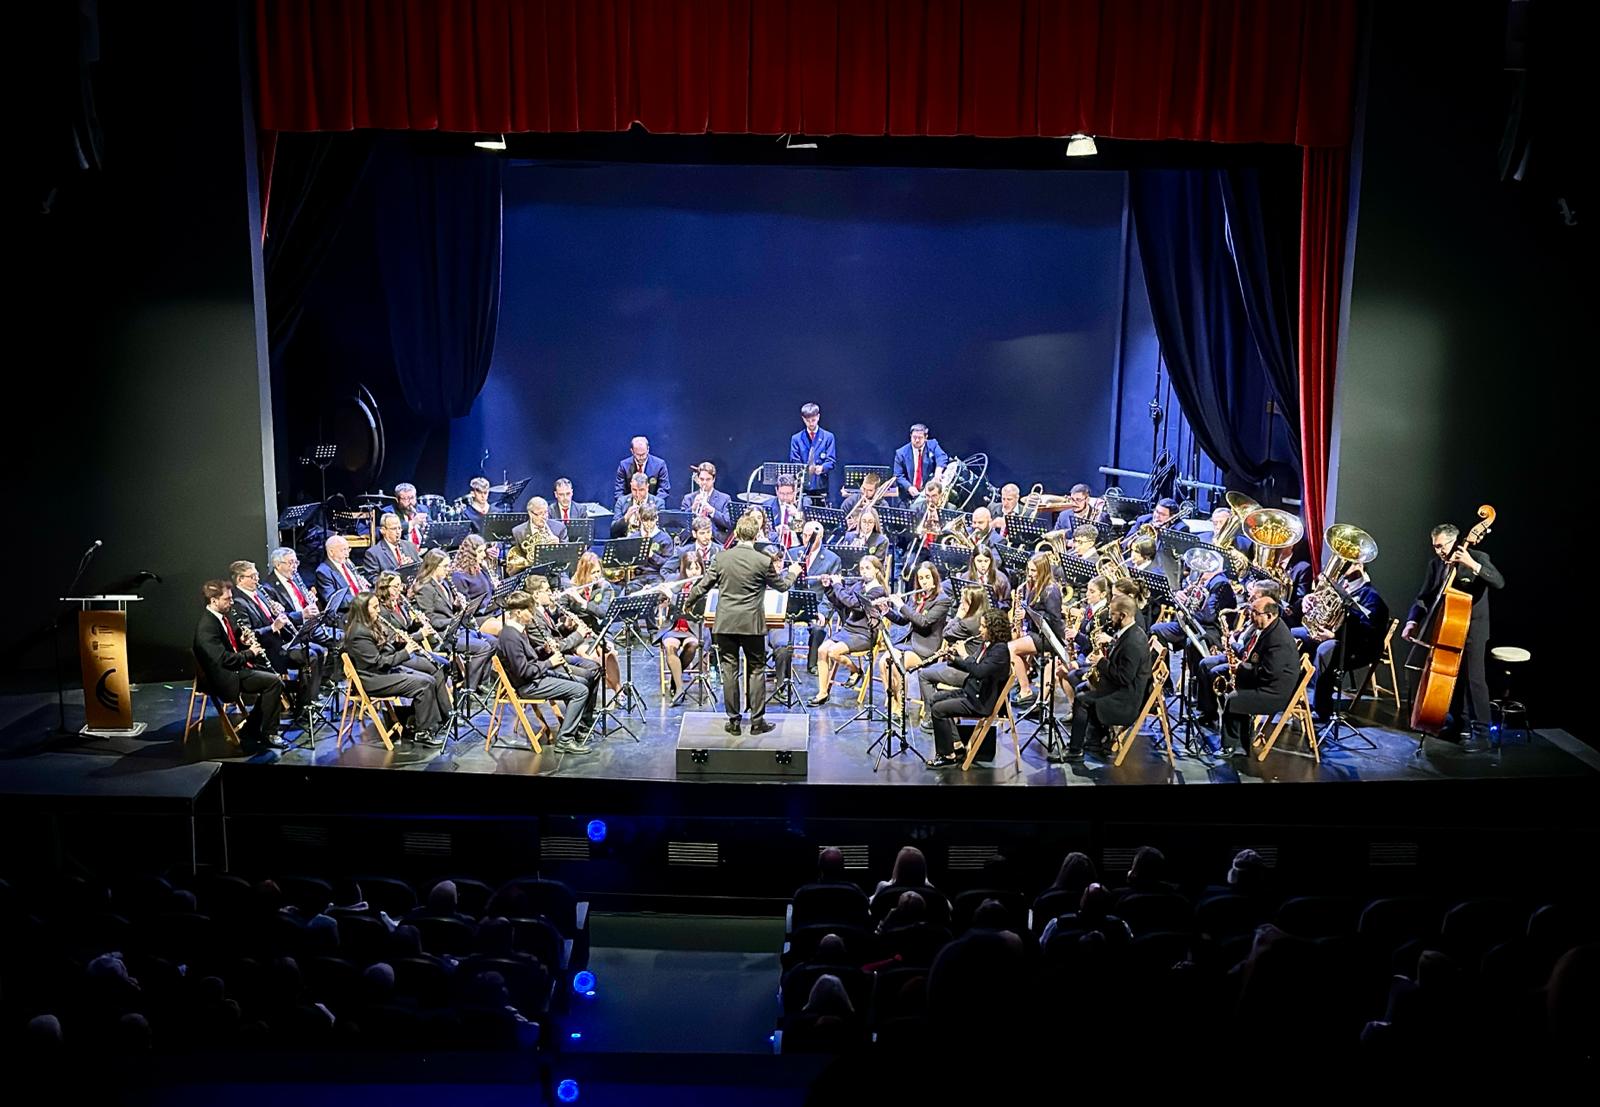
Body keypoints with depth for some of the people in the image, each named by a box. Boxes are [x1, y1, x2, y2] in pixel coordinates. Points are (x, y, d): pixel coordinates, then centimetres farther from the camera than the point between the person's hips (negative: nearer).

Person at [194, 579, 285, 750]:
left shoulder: (225, 617, 9)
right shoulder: (206, 626, -20)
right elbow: (224, 659, -25)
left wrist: (243, 641, 4)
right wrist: (249, 653, -13)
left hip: (238, 667, 10)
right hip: (226, 678, -10)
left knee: (275, 678, 0)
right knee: (273, 682, -19)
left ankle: (250, 730, 6)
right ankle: (268, 734, -8)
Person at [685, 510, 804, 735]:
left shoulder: (721, 557, -3)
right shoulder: (764, 562, -9)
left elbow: (704, 585, 3)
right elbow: (782, 586, 6)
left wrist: (688, 602, 21)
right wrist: (792, 573, 27)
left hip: (725, 623, 2)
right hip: (752, 623, -2)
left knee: (729, 671, 7)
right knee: (756, 670, 8)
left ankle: (733, 720, 11)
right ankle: (757, 720, 9)